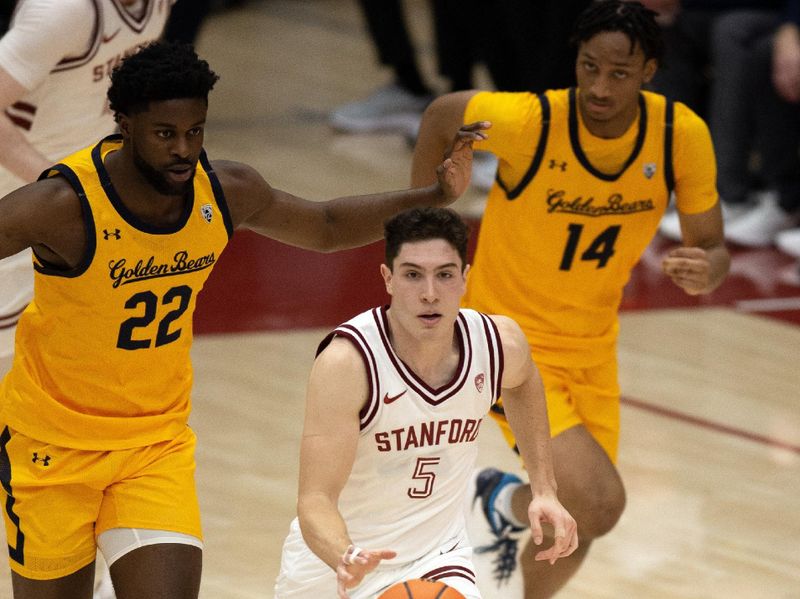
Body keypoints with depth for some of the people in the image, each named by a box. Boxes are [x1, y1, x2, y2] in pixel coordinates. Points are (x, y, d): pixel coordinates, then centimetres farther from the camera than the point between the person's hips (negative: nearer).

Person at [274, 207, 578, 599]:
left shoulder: (499, 343, -14)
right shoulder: (346, 363, -28)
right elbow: (315, 500, -33)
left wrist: (544, 489, 7)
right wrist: (345, 559, -53)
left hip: (436, 561, 2)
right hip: (332, 564, -1)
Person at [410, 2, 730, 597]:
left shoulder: (682, 135, -15)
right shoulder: (528, 122, -26)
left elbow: (712, 247, -4)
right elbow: (440, 116, -6)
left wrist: (706, 271, -29)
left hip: (592, 348, 5)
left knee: (576, 527, 16)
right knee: (599, 503, -23)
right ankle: (505, 502, 9)